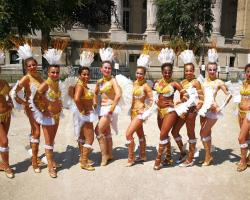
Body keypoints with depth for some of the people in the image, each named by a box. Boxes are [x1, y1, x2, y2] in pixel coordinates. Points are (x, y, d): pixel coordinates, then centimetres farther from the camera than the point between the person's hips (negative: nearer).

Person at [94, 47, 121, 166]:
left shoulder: (112, 80, -11)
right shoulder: (99, 82, 9)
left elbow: (118, 94, -25)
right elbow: (96, 93, 24)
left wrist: (112, 108, -22)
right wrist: (95, 104, 13)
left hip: (110, 108, -7)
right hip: (102, 108, 7)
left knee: (98, 130, -13)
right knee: (106, 132, 14)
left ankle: (104, 155, 1)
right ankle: (109, 155, 27)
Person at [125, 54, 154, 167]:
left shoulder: (146, 86, -15)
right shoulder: (135, 83, 5)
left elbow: (152, 100, -14)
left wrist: (146, 112, -16)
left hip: (140, 113, -8)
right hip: (134, 111, 8)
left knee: (128, 134, -12)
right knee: (140, 134, 17)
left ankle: (130, 158, 2)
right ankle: (143, 156, 32)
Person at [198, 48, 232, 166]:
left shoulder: (219, 82, -4)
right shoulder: (203, 81, 8)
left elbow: (229, 95, -4)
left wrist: (222, 107, -9)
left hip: (213, 110, -5)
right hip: (204, 109, 5)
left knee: (203, 133, -5)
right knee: (207, 134, 11)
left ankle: (208, 157, 11)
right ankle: (208, 156, 23)